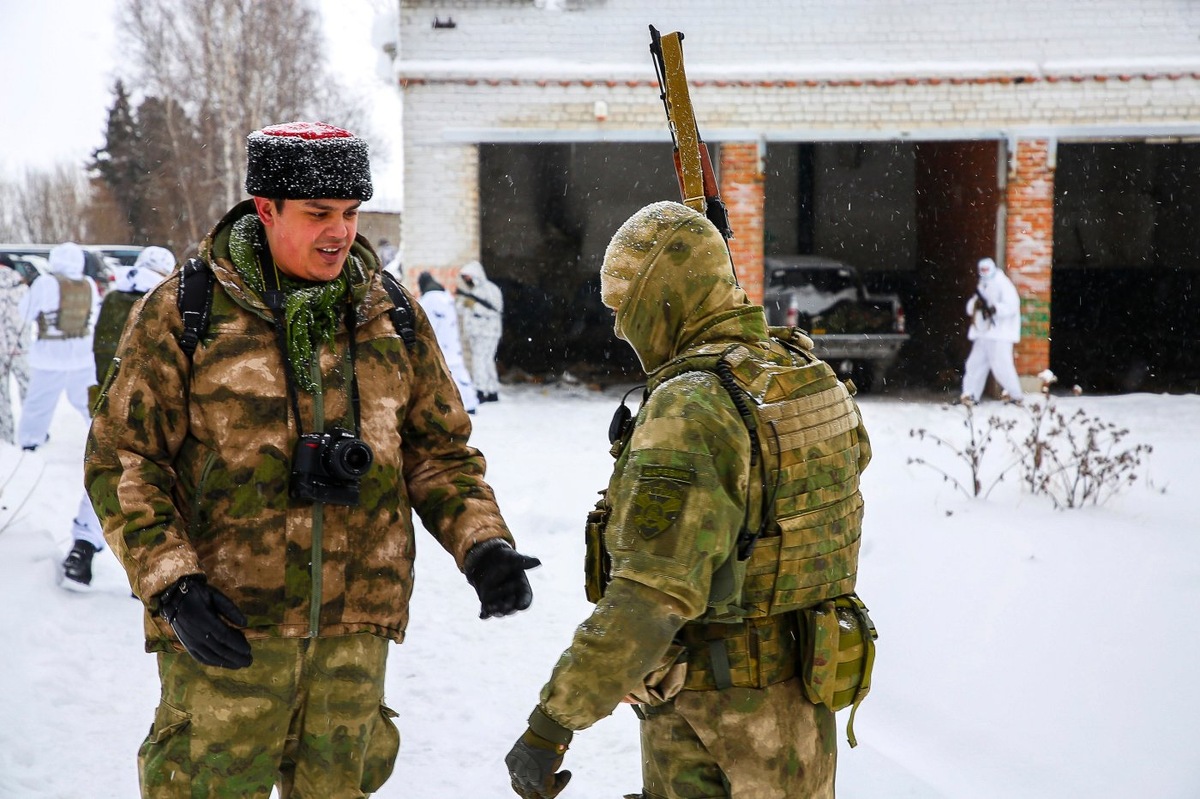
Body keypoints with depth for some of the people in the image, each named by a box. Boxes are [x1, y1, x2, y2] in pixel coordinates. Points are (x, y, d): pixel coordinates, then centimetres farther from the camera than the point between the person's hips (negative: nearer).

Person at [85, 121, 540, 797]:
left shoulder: (391, 316, 7)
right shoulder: (184, 312, -4)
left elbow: (438, 450, 13)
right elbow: (123, 458, -4)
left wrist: (482, 544, -4)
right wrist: (170, 583, -15)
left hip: (355, 621, 4)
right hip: (226, 624, -3)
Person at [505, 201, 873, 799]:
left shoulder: (690, 410, -24)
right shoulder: (808, 373, 1)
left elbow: (651, 597, -31)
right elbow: (853, 454, 25)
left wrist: (550, 726, -30)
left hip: (708, 709, -8)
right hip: (799, 690, 8)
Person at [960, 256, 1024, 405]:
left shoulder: (1003, 284, -6)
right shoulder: (982, 287, 18)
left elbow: (1012, 306, -17)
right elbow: (970, 308, 13)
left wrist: (995, 309, -30)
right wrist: (976, 304, -9)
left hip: (1000, 334, -8)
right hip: (983, 333, 8)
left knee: (1001, 365, -12)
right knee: (975, 363, 5)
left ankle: (1015, 395, 0)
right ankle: (970, 395, 9)